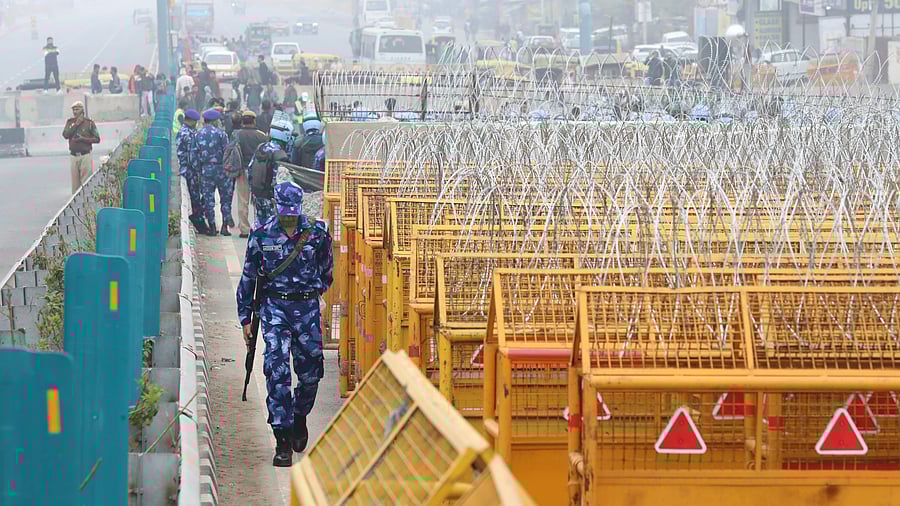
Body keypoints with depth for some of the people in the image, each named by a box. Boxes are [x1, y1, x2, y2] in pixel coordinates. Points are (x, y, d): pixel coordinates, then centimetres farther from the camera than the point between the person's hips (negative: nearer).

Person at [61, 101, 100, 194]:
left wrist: (83, 139, -11)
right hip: (74, 156, 3)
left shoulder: (89, 122, 2)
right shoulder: (70, 122, 12)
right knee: (75, 183, 5)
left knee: (85, 181, -8)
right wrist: (76, 125, -7)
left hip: (85, 156, -3)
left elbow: (97, 139, -1)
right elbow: (65, 135, -3)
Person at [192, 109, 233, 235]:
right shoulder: (220, 133, -4)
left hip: (205, 169, 2)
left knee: (208, 198, 7)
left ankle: (212, 227, 7)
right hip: (220, 168, -2)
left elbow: (194, 155, 3)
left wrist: (197, 170, 9)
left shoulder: (198, 135, 5)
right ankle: (225, 226, 4)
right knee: (225, 197, 7)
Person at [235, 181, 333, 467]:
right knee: (277, 372, -11)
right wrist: (246, 319, 6)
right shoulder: (262, 236, -1)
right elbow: (248, 278, 6)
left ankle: (300, 417, 35)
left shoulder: (317, 233, -1)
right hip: (274, 307, -1)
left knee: (311, 372, 5)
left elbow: (326, 271, 17)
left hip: (307, 308, 1)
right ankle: (283, 442, -10)